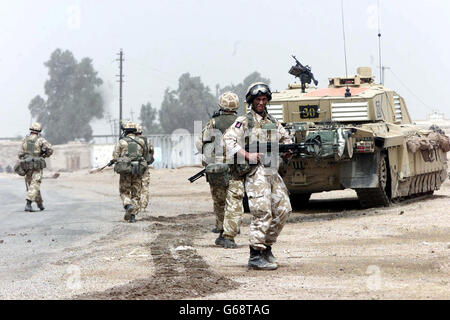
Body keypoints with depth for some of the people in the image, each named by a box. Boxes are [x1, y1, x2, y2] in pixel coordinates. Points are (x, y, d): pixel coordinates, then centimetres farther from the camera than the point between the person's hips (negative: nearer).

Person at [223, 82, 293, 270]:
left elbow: (285, 138, 31)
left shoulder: (273, 122, 18)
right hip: (255, 172, -7)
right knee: (262, 213, -15)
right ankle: (255, 256, -12)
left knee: (283, 209, 5)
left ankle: (267, 245, 19)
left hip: (273, 173, 7)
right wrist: (247, 155, -20)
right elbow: (228, 140, -11)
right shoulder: (244, 121, -1)